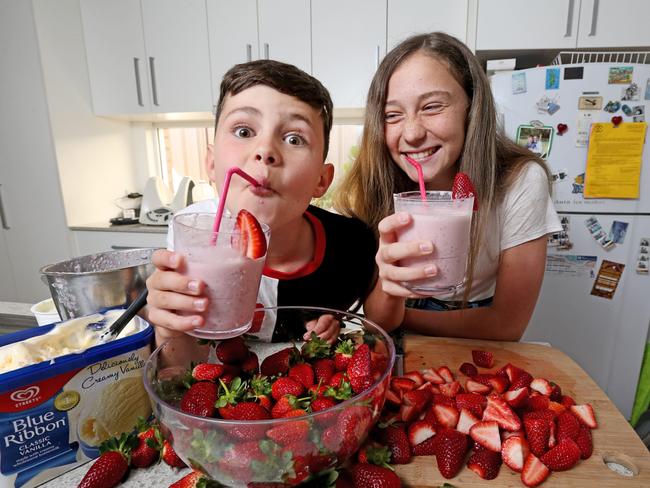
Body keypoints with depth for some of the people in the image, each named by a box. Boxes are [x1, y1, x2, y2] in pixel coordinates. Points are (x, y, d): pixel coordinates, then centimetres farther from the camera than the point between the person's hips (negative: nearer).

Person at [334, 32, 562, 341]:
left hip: (479, 351, -1)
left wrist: (399, 317, -12)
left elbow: (507, 324, -14)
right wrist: (388, 284, -35)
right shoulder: (373, 184, -17)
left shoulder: (521, 180, -20)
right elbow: (378, 323, -15)